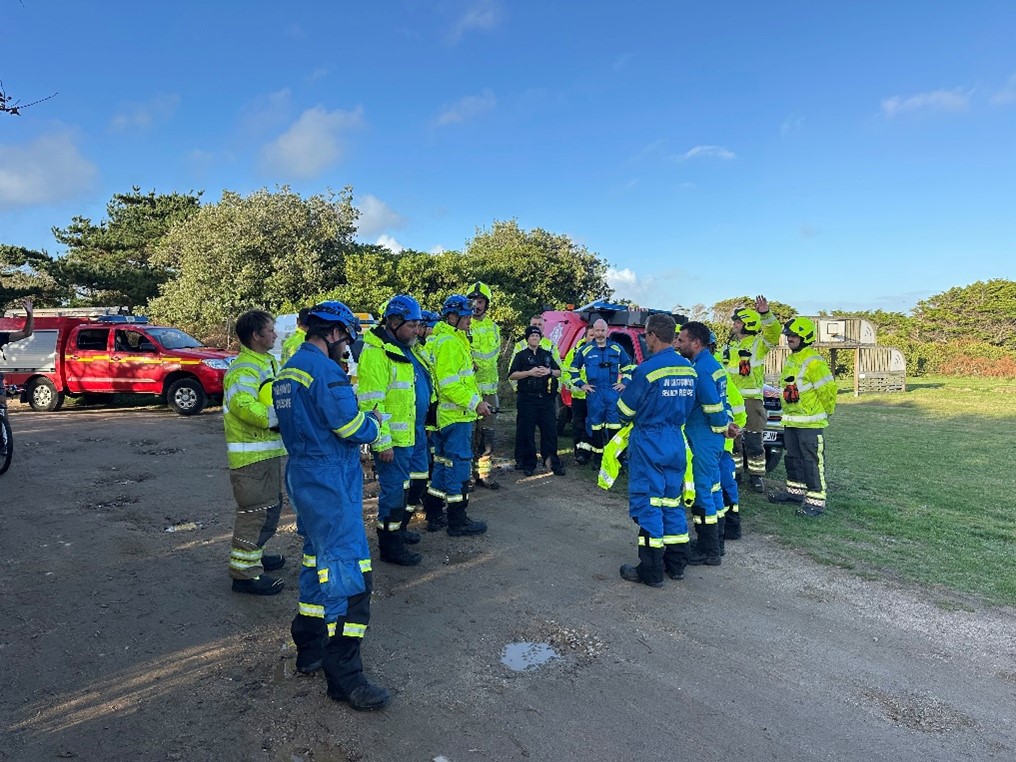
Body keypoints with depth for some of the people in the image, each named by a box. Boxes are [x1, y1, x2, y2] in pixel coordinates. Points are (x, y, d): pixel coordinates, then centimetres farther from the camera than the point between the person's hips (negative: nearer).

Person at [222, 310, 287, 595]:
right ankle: (244, 573, 7)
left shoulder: (268, 363, 16)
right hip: (253, 454, -11)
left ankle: (253, 555, 38)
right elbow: (243, 405, -35)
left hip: (269, 451, 11)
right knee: (256, 511, -4)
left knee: (270, 505, 22)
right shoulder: (244, 369, -18)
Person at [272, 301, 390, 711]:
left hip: (302, 477, 11)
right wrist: (374, 421, 0)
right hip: (330, 482, -10)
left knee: (318, 561, 21)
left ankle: (310, 648, 34)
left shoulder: (289, 369, 14)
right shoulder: (325, 370, -17)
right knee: (347, 573, -6)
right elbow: (353, 428, -20)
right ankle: (344, 677, 0)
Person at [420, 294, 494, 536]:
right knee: (458, 465, -3)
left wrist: (476, 400, 19)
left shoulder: (453, 339, 17)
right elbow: (449, 384, -24)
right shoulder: (449, 343, -16)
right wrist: (475, 403, -21)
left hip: (446, 415, 11)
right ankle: (458, 521, 6)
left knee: (443, 463, 17)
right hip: (456, 417, -11)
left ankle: (433, 513, 27)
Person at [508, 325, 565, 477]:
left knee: (550, 430, 2)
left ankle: (553, 462, 11)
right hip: (527, 399, -3)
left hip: (546, 398, 3)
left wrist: (549, 371, -4)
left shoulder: (547, 354, 17)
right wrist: (529, 372, -16)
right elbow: (512, 375, -4)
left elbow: (559, 372, 17)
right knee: (526, 432, 0)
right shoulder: (521, 355, 4)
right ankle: (528, 464, 10)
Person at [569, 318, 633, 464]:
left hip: (613, 390, 0)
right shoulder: (585, 350, 4)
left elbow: (627, 366, 16)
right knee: (595, 424, 5)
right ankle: (597, 455, 15)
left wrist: (624, 382, 6)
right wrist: (581, 384, 6)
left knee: (615, 423, -1)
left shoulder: (617, 348, 6)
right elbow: (574, 368, 14)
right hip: (594, 392, 0)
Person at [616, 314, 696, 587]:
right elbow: (687, 407, 11)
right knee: (672, 501, 16)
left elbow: (625, 409, -11)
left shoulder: (648, 369, -17)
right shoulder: (688, 369, 4)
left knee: (647, 503, 1)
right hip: (676, 441, 7)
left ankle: (651, 571, 8)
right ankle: (676, 564, 25)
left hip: (648, 442, -7)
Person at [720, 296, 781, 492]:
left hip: (751, 399, -6)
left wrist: (765, 314, -34)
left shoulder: (758, 343, -1)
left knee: (753, 441, -2)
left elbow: (774, 333, -21)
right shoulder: (729, 346, 17)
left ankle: (756, 476, 7)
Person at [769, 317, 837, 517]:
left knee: (812, 460, -5)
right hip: (790, 420, 9)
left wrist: (826, 413, -3)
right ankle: (796, 491, 31)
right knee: (793, 458, 18)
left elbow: (828, 390, -16)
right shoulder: (789, 360, 13)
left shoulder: (814, 362, -17)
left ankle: (816, 501, -1)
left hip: (810, 422, -9)